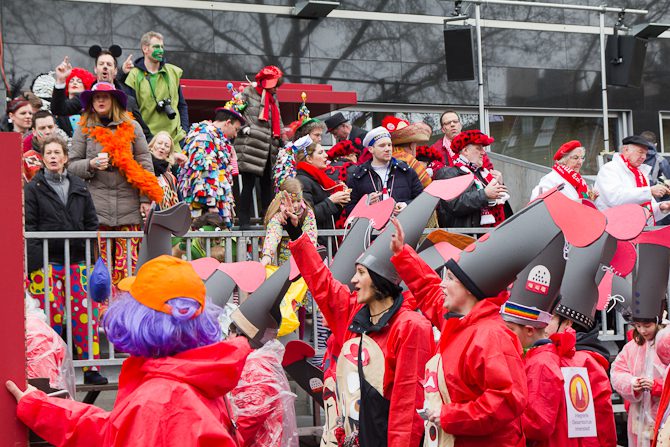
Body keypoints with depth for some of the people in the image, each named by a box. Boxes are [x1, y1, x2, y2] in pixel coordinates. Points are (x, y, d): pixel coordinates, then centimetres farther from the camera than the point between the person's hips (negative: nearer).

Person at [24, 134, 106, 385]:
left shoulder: (79, 187, 15)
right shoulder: (34, 188, 6)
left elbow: (91, 223, 16)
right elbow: (28, 226, 0)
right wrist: (35, 260, -11)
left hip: (77, 259, 3)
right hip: (47, 261, -3)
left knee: (86, 313, -3)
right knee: (51, 315, -5)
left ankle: (91, 367, 3)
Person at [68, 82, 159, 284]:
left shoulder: (131, 127, 9)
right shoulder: (84, 129, 10)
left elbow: (144, 163, 7)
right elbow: (71, 165, 9)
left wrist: (146, 199, 2)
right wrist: (91, 164, -11)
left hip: (129, 207, 0)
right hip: (97, 206, 0)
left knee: (127, 261, -4)